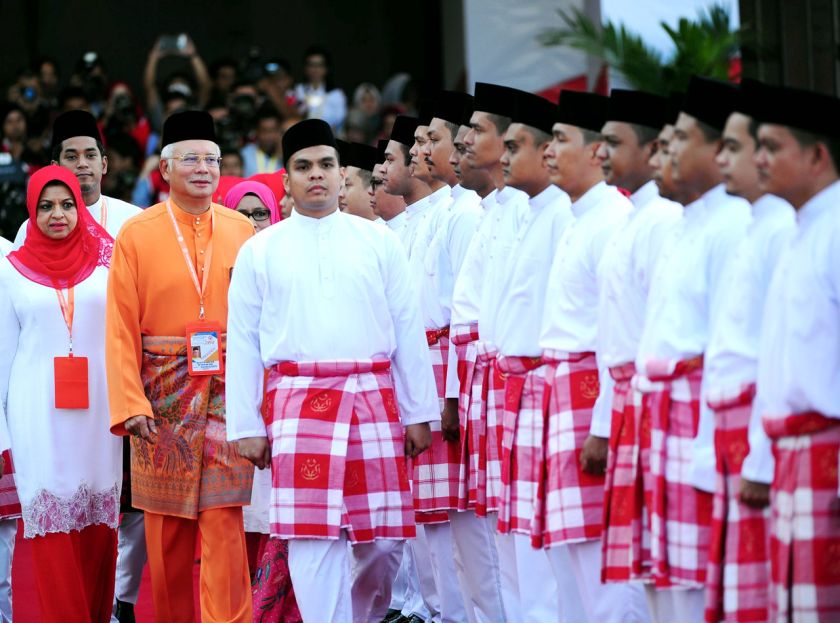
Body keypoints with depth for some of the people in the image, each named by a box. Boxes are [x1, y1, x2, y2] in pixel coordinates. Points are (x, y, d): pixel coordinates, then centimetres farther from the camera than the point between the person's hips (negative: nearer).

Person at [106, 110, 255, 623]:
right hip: (164, 396, 0)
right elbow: (121, 329, -4)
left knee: (224, 520, -5)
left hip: (230, 393, 0)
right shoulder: (136, 235, 0)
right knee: (168, 529, 8)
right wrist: (130, 404, -13)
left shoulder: (242, 230, 5)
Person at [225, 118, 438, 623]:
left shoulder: (380, 242, 9)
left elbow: (408, 331, 8)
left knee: (383, 539, 3)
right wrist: (247, 426, 2)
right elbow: (243, 343, 7)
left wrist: (419, 412, 5)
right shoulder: (259, 252, 8)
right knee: (314, 537, -7)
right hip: (299, 405, -1)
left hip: (373, 400, 1)